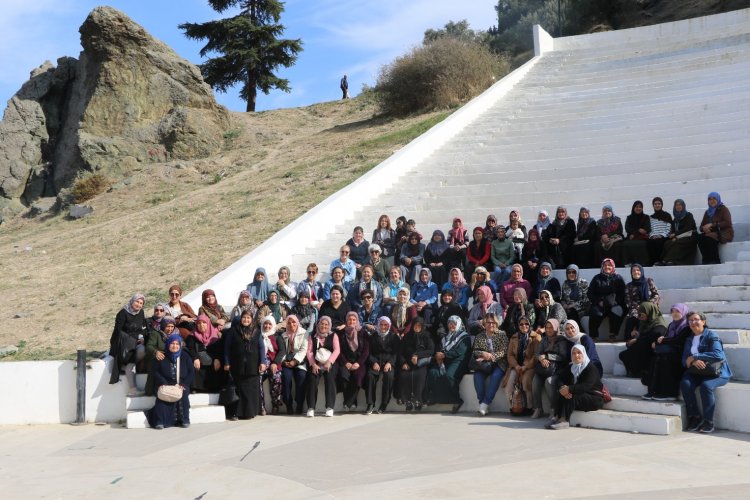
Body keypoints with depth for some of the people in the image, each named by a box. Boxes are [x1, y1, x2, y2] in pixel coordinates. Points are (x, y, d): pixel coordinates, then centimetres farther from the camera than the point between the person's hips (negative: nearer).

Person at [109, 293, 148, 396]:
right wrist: (132, 340, -13)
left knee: (142, 350, -32)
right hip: (124, 342, -5)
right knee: (130, 361, -29)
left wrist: (142, 337, -4)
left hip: (137, 341, 5)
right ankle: (132, 389, -31)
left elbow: (144, 328, 18)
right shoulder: (123, 313, -5)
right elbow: (118, 330, -9)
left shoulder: (141, 313, 12)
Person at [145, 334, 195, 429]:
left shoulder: (185, 357, 11)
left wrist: (183, 384, -8)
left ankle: (184, 420, -20)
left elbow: (191, 372, 7)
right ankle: (160, 421, -30)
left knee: (183, 395, -31)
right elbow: (155, 371, 5)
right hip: (165, 385, 0)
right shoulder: (162, 357, 9)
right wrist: (163, 383, -12)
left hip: (181, 385, 0)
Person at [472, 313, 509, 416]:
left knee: (495, 375, -33)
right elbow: (474, 351, 7)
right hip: (484, 365, 2)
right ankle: (481, 402, -25)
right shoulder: (479, 336, 14)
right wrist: (483, 354, -15)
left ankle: (485, 404, -32)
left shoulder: (502, 334, 6)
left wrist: (491, 356, -18)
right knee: (478, 375, -28)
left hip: (498, 363, -2)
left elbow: (504, 351, -4)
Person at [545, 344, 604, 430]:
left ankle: (564, 421, -35)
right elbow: (561, 380, -1)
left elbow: (587, 386, -27)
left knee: (572, 398, -31)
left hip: (594, 398, -6)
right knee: (563, 395, -21)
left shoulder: (591, 368, -12)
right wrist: (563, 388, -26)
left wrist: (569, 389, -37)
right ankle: (557, 417, -29)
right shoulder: (570, 367, 10)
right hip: (579, 395, 6)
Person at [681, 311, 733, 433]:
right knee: (685, 383, -26)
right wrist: (694, 362, -19)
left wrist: (694, 357, -17)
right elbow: (684, 360, 6)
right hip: (697, 372, 5)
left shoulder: (711, 335, -4)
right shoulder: (689, 339, 14)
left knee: (706, 385, -34)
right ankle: (694, 417, -14)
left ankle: (708, 422, -20)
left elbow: (718, 355, -20)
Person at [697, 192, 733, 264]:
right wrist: (704, 228, -10)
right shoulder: (708, 212, 19)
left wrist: (712, 225, -17)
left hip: (724, 233, -5)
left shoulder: (723, 209, 3)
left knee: (709, 237, -36)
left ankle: (715, 261, -27)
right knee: (700, 237, -29)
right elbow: (701, 226, 15)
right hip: (711, 233, 5)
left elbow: (728, 223, -11)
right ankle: (706, 260, -28)